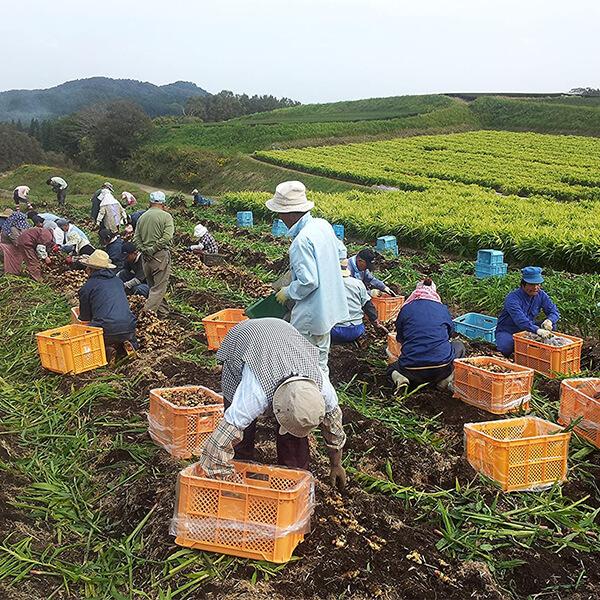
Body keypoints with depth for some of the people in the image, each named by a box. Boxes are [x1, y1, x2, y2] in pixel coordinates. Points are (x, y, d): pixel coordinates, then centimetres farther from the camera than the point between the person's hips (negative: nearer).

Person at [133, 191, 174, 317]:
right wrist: (154, 249, -10)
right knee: (159, 287, -1)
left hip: (146, 257, 6)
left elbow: (136, 239, 3)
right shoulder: (166, 216, -7)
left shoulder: (142, 217, 9)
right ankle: (147, 312, -9)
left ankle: (163, 311, 25)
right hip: (161, 255, -6)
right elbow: (167, 237, -17)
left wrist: (145, 250, -1)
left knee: (153, 286, 16)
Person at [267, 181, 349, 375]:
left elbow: (308, 282, -27)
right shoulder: (323, 225, 1)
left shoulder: (301, 241, -26)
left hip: (310, 315, -9)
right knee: (321, 357, 23)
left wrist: (287, 292, -11)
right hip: (329, 306, 10)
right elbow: (341, 252, 16)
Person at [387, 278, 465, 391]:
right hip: (442, 368, 0)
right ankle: (447, 378, 6)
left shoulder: (406, 309, 7)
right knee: (459, 345, 30)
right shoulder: (442, 308, 8)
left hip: (412, 372, 0)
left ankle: (399, 378, -3)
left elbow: (400, 338, 19)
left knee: (392, 368, 33)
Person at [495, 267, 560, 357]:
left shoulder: (541, 295, -6)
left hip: (528, 329, 6)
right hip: (507, 331, -6)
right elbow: (520, 320, -40)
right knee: (507, 347, -37)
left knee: (551, 325, -13)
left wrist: (549, 320, -30)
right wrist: (537, 330, -55)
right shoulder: (512, 298, -26)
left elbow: (554, 311, -5)